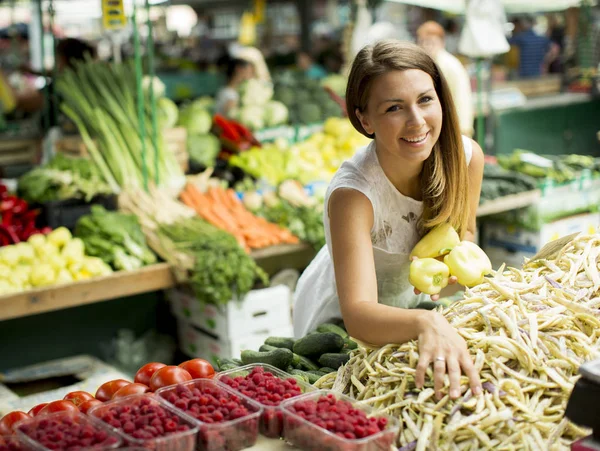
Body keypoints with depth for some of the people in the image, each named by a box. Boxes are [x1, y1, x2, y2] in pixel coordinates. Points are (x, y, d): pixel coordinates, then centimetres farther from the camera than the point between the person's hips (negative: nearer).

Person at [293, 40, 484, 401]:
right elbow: (357, 313, -42)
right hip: (338, 320, -3)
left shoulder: (467, 156, -18)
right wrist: (425, 324, -62)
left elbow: (463, 234, 0)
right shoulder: (352, 193, -33)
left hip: (412, 303, 4)